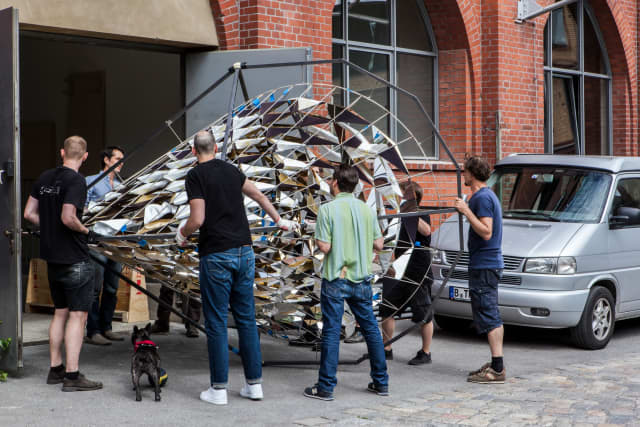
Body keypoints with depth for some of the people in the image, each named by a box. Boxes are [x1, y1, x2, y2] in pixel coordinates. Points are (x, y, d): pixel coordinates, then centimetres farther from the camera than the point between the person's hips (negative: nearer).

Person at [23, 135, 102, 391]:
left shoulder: (45, 178, 8)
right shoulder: (76, 180, -16)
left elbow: (29, 214, 10)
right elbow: (68, 217, -25)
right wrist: (84, 230, -8)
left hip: (52, 259, 8)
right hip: (75, 260, -8)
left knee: (60, 313, 17)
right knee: (77, 315, -3)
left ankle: (55, 370, 23)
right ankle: (72, 376, -3)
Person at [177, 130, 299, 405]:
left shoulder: (195, 176, -6)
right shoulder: (231, 170, 12)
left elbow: (198, 219, -14)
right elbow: (258, 195, 26)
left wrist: (182, 233, 8)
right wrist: (279, 220, 41)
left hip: (216, 256, -5)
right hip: (244, 252, 5)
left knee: (216, 323, 2)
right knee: (246, 319, 11)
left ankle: (219, 388, 6)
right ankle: (254, 383, 16)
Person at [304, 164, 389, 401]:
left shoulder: (328, 209, -10)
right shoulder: (366, 209, 4)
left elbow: (324, 246, -14)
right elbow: (378, 244, 6)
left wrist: (317, 239, 7)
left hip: (336, 279, -4)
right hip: (361, 278, 4)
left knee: (331, 332, 0)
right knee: (371, 329, 12)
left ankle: (326, 387, 4)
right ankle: (381, 382, 19)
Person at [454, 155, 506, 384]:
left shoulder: (482, 197, -16)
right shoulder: (487, 195, 17)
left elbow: (486, 232, -24)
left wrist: (466, 211, -23)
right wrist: (467, 210, 23)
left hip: (484, 266, -11)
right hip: (490, 263, 11)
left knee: (487, 316, -10)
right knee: (492, 316, 13)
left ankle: (497, 369, -10)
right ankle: (496, 365, 19)